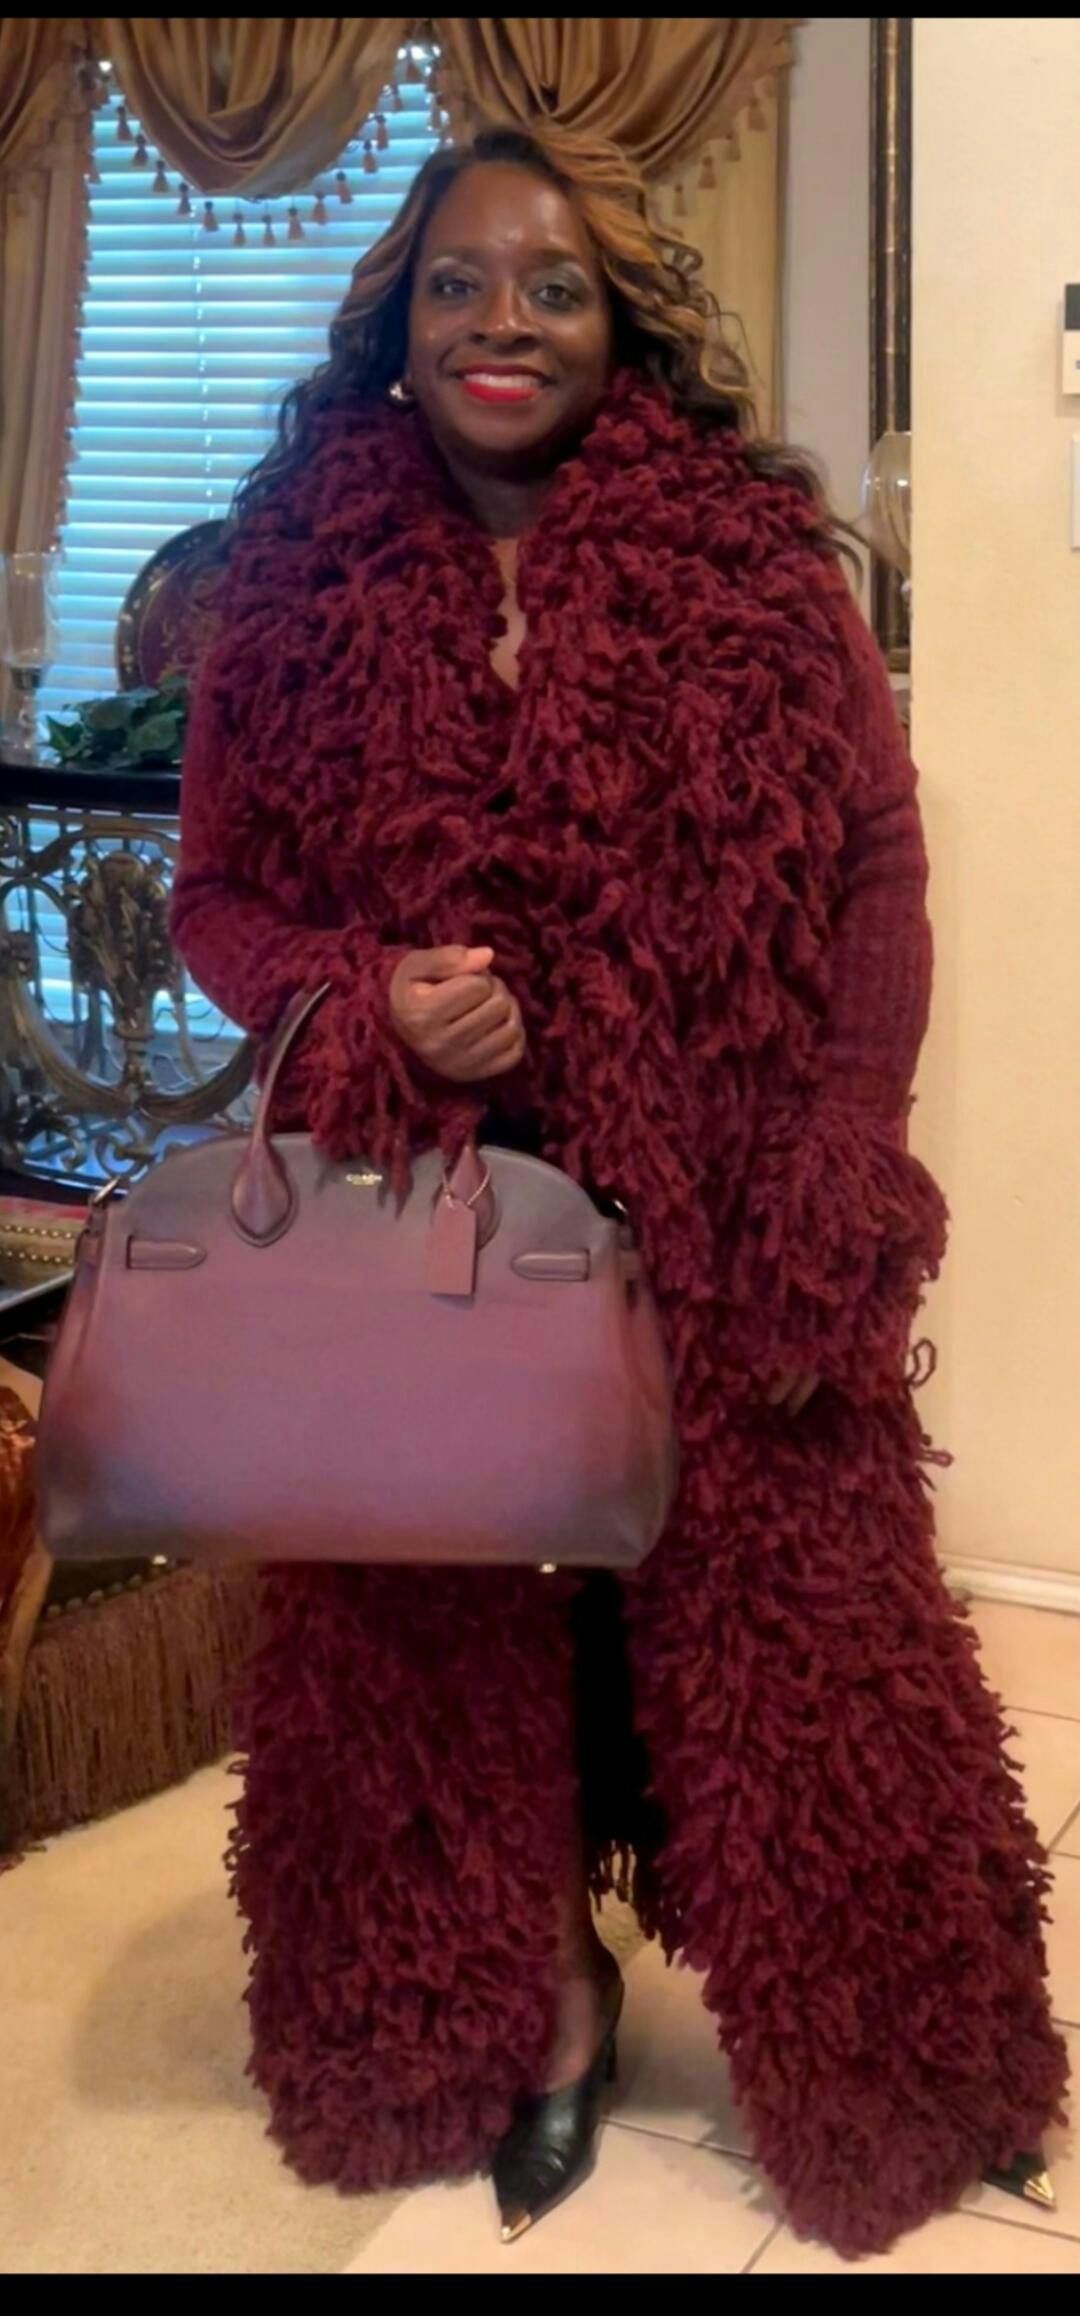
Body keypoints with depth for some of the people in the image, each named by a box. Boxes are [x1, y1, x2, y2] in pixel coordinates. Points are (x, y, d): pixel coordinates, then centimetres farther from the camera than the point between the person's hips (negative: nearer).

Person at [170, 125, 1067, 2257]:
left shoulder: (753, 561, -3)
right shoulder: (298, 582, 2)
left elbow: (879, 874, -2)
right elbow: (217, 898, 6)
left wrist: (837, 1192, -10)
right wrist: (374, 1006, -15)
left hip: (717, 1233, -1)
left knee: (768, 1623, 9)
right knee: (460, 1630, 13)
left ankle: (854, 2072, 32)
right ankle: (530, 2003, 38)